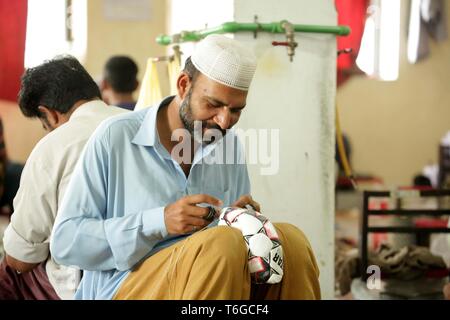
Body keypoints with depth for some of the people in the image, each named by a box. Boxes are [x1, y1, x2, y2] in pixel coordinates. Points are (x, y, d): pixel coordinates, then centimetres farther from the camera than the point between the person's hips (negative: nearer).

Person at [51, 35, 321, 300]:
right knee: (222, 243, -32)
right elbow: (65, 242, -7)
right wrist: (159, 222, -18)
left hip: (215, 285, 5)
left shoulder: (230, 145, 13)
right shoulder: (115, 138, -2)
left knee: (289, 240, -23)